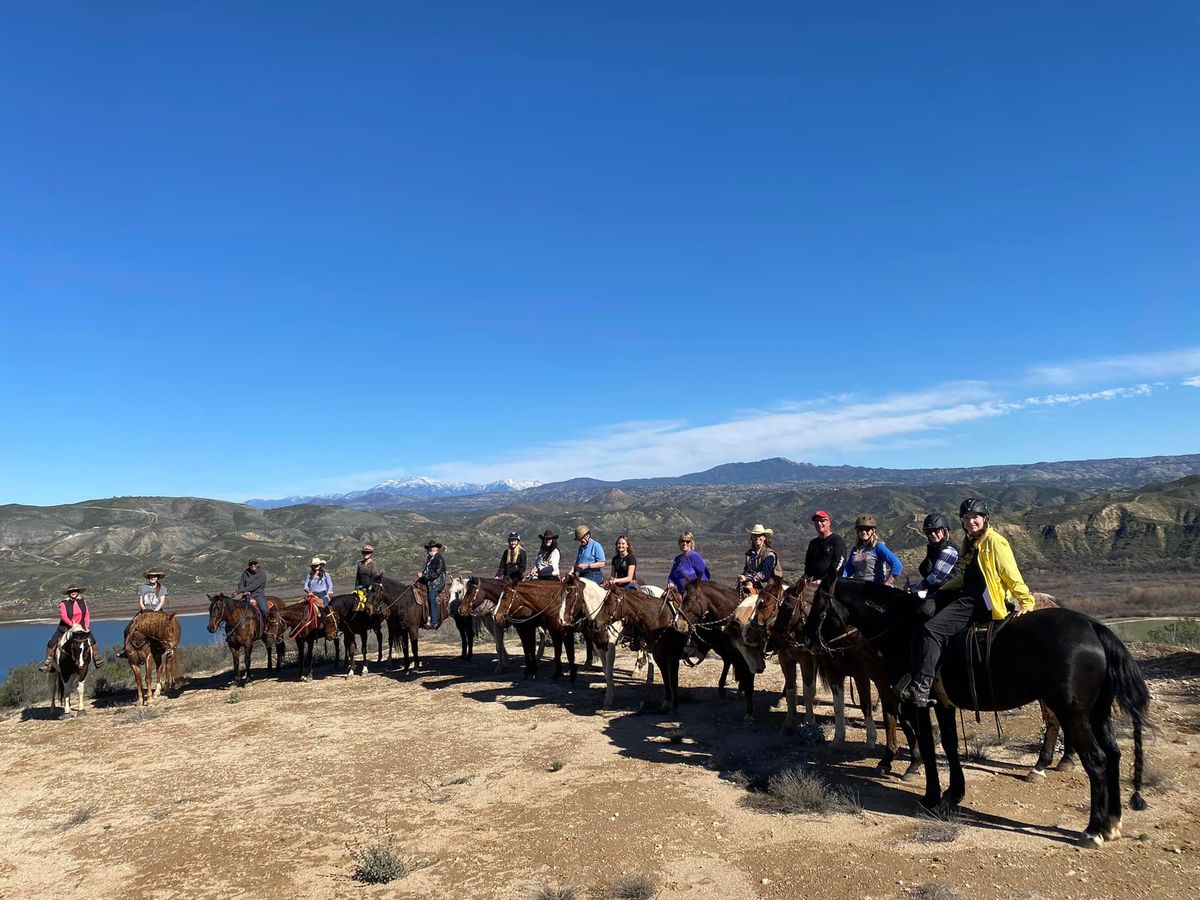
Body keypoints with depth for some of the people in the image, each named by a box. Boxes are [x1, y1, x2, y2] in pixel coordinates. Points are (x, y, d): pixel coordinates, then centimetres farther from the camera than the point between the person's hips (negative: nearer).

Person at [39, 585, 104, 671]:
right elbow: (63, 616, -23)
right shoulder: (63, 604, -11)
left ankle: (96, 658, 19)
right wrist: (71, 624, -34)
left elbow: (87, 614, 2)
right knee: (52, 643, -10)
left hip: (81, 627, 3)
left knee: (92, 639, 4)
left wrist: (86, 626, -9)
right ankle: (47, 662, 1)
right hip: (65, 628, -3)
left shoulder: (83, 602, 2)